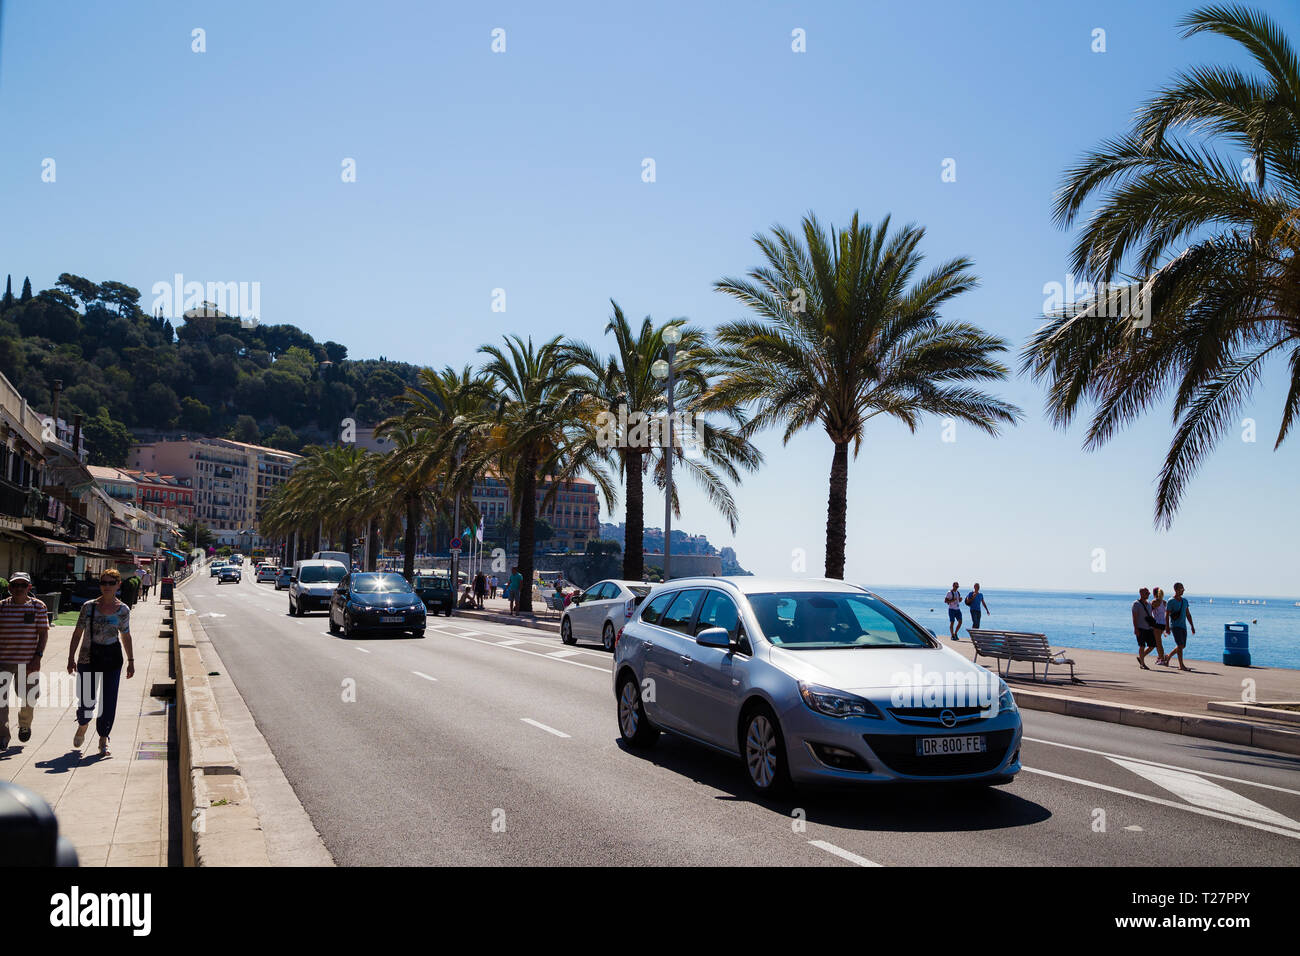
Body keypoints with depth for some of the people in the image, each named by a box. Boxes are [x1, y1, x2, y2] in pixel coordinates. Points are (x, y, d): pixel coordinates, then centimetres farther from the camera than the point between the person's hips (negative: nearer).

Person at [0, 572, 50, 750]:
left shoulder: (38, 606, -1)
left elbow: (43, 633, -2)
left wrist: (38, 657, -11)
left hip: (28, 661, 0)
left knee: (28, 698, 10)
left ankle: (24, 725, 41)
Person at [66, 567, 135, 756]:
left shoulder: (123, 610, 3)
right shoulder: (89, 607, 0)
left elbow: (126, 636, 13)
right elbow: (78, 633, 3)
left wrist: (131, 661, 12)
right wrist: (71, 657, -3)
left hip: (112, 658, 0)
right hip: (88, 657, 0)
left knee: (108, 701, -2)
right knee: (86, 699, 2)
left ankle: (103, 739, 11)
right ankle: (82, 725, 35)